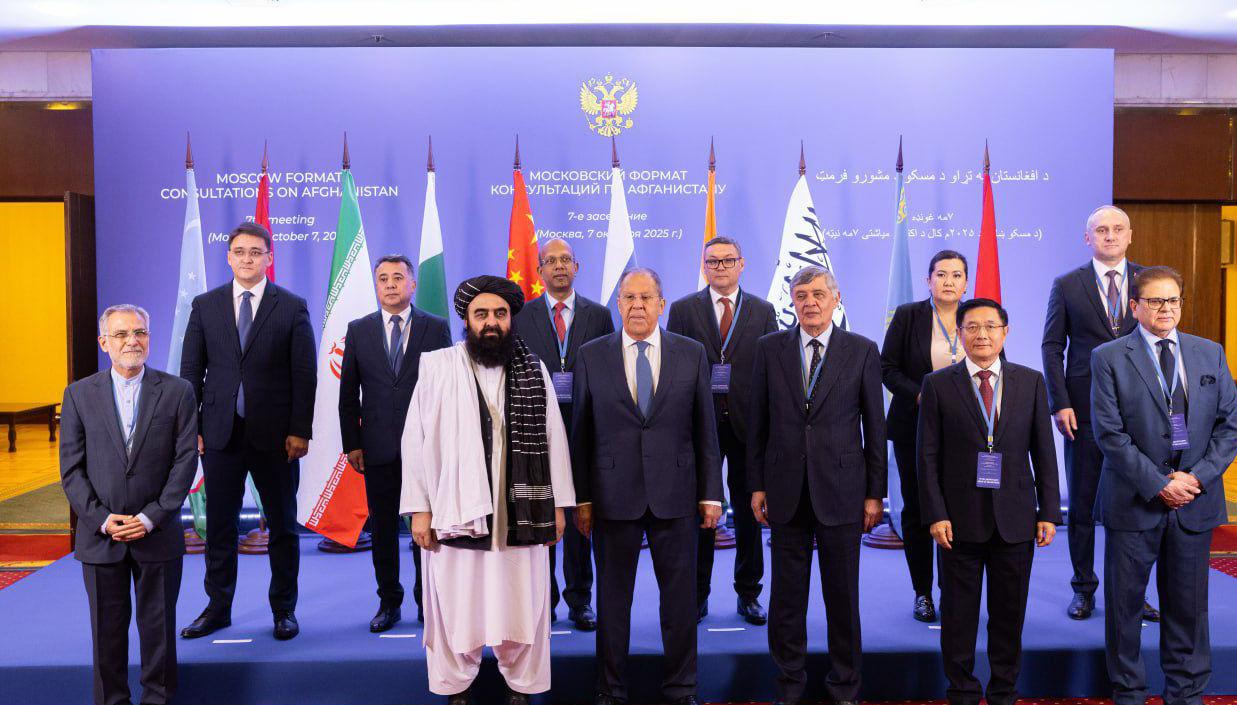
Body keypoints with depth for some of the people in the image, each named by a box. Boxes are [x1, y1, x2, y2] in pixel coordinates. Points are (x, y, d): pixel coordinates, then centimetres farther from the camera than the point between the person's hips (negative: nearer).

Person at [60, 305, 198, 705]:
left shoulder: (177, 392, 0)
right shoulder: (79, 394, 3)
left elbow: (185, 461, -4)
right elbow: (71, 468, 1)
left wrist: (152, 517, -11)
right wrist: (102, 519, -9)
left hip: (158, 534, -1)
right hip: (100, 534, 1)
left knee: (158, 626, 8)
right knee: (107, 628, 10)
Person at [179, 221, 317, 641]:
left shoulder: (292, 307, 0)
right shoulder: (205, 305, 7)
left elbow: (304, 374, -3)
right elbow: (191, 370, 7)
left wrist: (300, 431, -9)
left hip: (274, 435, -2)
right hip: (220, 433, 2)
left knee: (282, 527, 7)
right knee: (219, 527, 10)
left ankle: (284, 610, 19)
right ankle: (218, 608, 23)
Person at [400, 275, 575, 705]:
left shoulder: (534, 371, 6)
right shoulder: (437, 367, -1)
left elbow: (554, 440, 7)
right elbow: (416, 441, 0)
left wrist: (558, 505, 4)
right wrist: (419, 508, -4)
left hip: (521, 513, 2)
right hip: (455, 511, -1)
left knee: (522, 608, 9)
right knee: (455, 610, 8)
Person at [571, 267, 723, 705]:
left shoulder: (691, 354, 4)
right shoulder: (592, 356, 2)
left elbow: (705, 429, 5)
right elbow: (581, 433, 3)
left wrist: (711, 493, 2)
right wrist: (581, 497, 0)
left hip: (675, 494, 1)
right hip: (613, 495, 0)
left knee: (681, 596, 8)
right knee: (612, 596, 9)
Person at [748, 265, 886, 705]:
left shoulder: (862, 351, 1)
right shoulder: (770, 348, 4)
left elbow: (874, 427, 2)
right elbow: (758, 423, 6)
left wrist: (875, 493, 0)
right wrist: (756, 485, 2)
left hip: (840, 491, -1)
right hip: (786, 491, 1)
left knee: (843, 595, 8)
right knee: (786, 595, 9)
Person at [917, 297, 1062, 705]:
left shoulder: (1031, 382, 5)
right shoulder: (938, 384, -1)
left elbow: (1043, 452, 6)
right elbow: (928, 456, -3)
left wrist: (1049, 512, 1)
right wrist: (935, 514, -9)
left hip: (1015, 518, 2)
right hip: (960, 518, -1)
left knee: (1010, 614, 10)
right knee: (958, 614, 7)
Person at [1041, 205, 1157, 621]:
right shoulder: (1067, 286, 3)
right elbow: (1052, 347, 2)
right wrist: (1060, 403, -7)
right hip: (1085, 410, -1)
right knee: (1081, 504, 6)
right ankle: (1084, 590, 18)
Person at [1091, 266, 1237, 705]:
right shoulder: (1109, 358, -3)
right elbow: (1109, 433, -10)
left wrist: (1198, 476, -8)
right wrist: (1157, 485, -14)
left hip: (1195, 500, 3)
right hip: (1134, 501, -2)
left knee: (1189, 603, 11)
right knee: (1125, 601, 6)